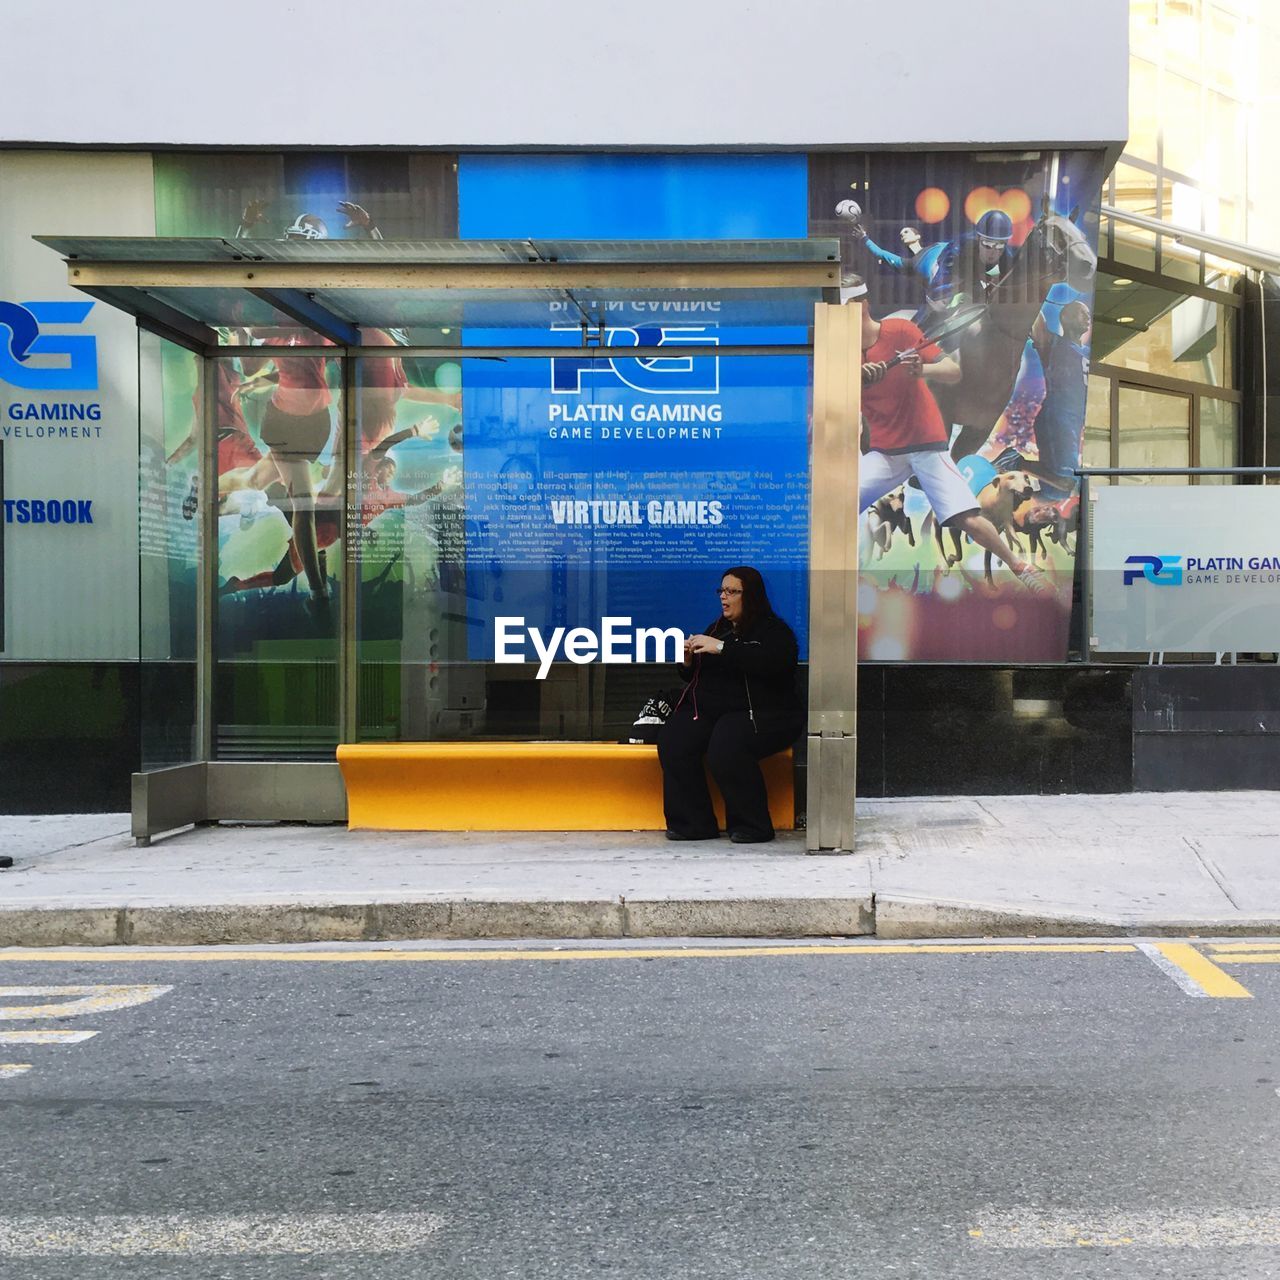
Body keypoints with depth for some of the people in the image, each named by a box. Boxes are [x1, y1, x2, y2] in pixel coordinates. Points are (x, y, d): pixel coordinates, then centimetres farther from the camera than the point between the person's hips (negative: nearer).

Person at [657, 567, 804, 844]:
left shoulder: (774, 631, 1)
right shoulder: (718, 628, 21)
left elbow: (771, 662, -23)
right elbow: (693, 676, 25)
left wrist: (722, 648, -23)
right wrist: (688, 661, 1)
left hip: (760, 715, -6)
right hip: (709, 710, 6)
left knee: (725, 744, -35)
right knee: (672, 739, -22)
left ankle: (753, 826, -19)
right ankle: (694, 823, -15)